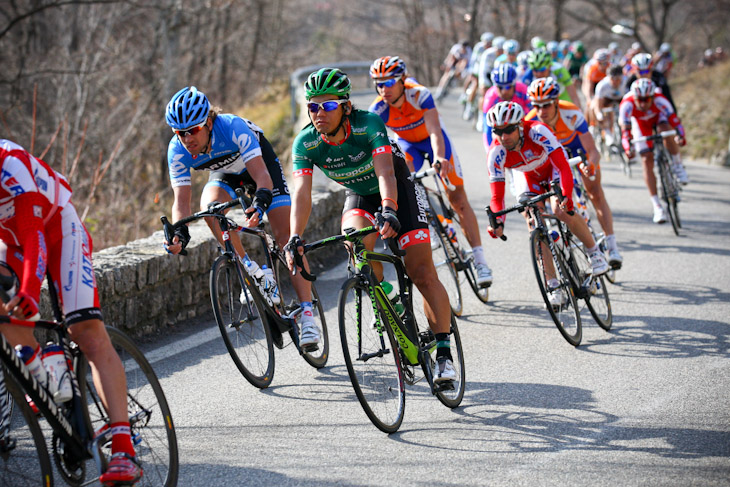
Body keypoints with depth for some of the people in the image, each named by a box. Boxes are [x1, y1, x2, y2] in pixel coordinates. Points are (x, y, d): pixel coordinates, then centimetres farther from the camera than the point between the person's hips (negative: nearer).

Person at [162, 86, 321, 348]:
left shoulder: (233, 127, -40)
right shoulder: (177, 150, -28)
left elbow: (263, 177, -45)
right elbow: (181, 199, -28)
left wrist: (260, 202, -64)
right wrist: (180, 232, -47)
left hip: (260, 161, -3)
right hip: (225, 173, 4)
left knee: (285, 236, -15)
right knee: (209, 207, -31)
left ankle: (307, 315, -15)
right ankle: (251, 271, -15)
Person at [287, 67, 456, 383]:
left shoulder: (368, 124, -32)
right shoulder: (305, 143, -23)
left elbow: (385, 172, -44)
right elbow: (301, 192, -32)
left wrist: (389, 211, -62)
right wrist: (295, 238, -48)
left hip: (397, 190, -3)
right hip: (359, 195, 3)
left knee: (422, 272, -11)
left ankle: (443, 352, -4)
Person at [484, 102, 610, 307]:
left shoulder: (537, 132, -38)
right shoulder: (495, 154, -30)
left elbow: (563, 167, -42)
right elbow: (497, 195, -27)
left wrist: (565, 196, -58)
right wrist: (498, 222, -46)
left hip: (553, 167, -3)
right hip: (527, 176, 3)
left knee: (562, 211, -27)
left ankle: (594, 252, -2)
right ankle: (554, 287, -7)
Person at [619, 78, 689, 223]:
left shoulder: (659, 100, -37)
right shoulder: (627, 104, -36)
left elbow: (673, 118, -41)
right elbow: (625, 128, -37)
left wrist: (680, 135, -58)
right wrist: (628, 147, -52)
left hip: (659, 117, 0)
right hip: (640, 123, 0)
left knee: (666, 130, -36)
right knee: (647, 160, -12)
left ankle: (678, 166, -11)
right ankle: (657, 206, -9)